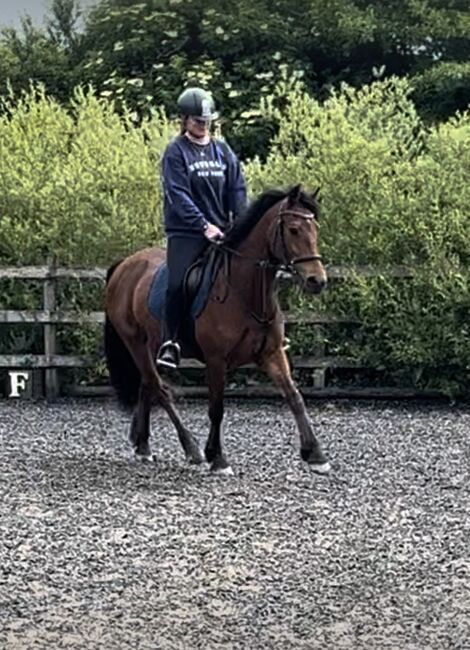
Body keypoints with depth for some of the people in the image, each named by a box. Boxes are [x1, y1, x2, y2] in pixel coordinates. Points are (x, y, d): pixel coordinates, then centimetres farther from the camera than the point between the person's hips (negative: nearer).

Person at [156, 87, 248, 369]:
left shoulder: (223, 150, 12)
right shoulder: (176, 153, -2)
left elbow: (237, 190, 8)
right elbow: (178, 196, -11)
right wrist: (204, 226, -20)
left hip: (221, 231, 4)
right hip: (186, 233, -4)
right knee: (178, 284, -21)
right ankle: (170, 341, -12)